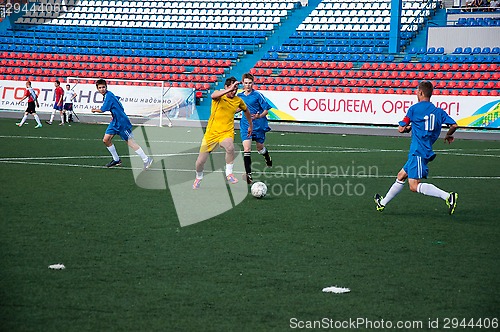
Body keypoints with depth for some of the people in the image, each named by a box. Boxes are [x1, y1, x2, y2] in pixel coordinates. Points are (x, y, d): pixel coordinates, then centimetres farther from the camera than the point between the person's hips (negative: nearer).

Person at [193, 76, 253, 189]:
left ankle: (229, 174, -17)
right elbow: (213, 96, -35)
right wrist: (229, 89, -46)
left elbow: (246, 111, 26)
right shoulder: (219, 96, -8)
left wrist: (250, 125, 32)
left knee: (230, 147, -35)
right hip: (212, 132, -1)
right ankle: (199, 177, 36)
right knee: (200, 161, 3)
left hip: (227, 132, 1)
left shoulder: (238, 100, 4)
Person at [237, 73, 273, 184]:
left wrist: (259, 116, -26)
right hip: (245, 126, 2)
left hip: (259, 126, -2)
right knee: (246, 149, -14)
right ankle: (248, 175, -17)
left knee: (260, 148, 16)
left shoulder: (257, 95, -9)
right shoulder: (239, 96, 5)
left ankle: (268, 158, 52)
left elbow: (266, 110, -9)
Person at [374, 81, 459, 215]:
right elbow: (454, 125, 1)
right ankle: (382, 203, 32)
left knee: (414, 186, -15)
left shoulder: (414, 109, -6)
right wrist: (448, 135, 22)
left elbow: (401, 129, -1)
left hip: (418, 152, -8)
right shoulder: (438, 111, 8)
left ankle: (448, 196, -25)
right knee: (401, 176, 20)